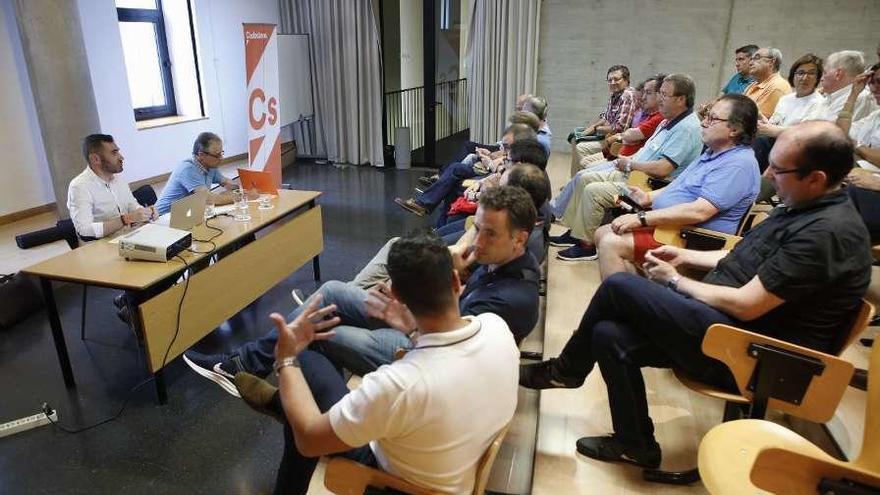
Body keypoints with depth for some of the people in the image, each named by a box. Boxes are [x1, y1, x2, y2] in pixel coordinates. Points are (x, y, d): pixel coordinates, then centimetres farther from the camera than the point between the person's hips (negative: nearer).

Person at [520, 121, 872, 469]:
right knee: (608, 334, -6)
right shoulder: (803, 208, 10)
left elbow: (745, 305, -22)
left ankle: (565, 371, 7)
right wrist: (685, 256, 13)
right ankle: (635, 445, 12)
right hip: (720, 324, 10)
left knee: (619, 286, -17)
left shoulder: (830, 231, -21)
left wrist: (675, 280, -9)